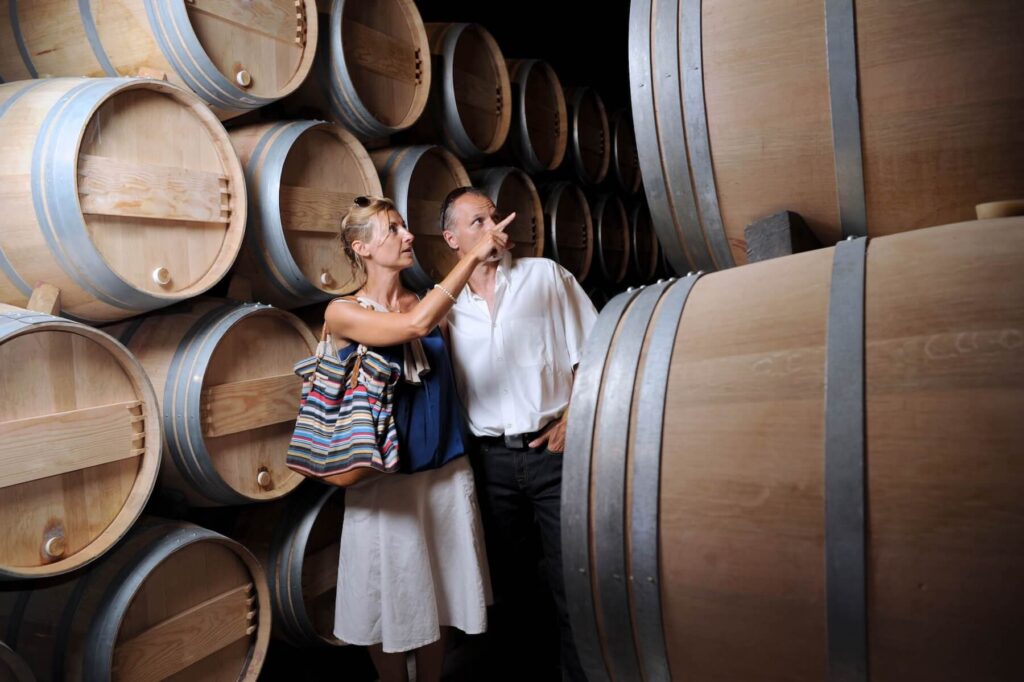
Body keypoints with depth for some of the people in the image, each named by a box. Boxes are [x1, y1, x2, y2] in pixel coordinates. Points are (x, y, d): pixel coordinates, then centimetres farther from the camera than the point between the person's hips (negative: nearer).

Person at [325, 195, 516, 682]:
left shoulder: (429, 304, 5)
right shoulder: (343, 314, -10)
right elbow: (416, 325, -25)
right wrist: (472, 255, -23)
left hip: (447, 473, 4)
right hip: (385, 482, -4)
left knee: (436, 596, 17)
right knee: (390, 603, 12)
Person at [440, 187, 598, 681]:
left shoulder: (544, 275, 1)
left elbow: (591, 353, 0)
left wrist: (573, 419, -8)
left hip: (553, 451, -2)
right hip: (491, 459, 2)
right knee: (509, 581, 16)